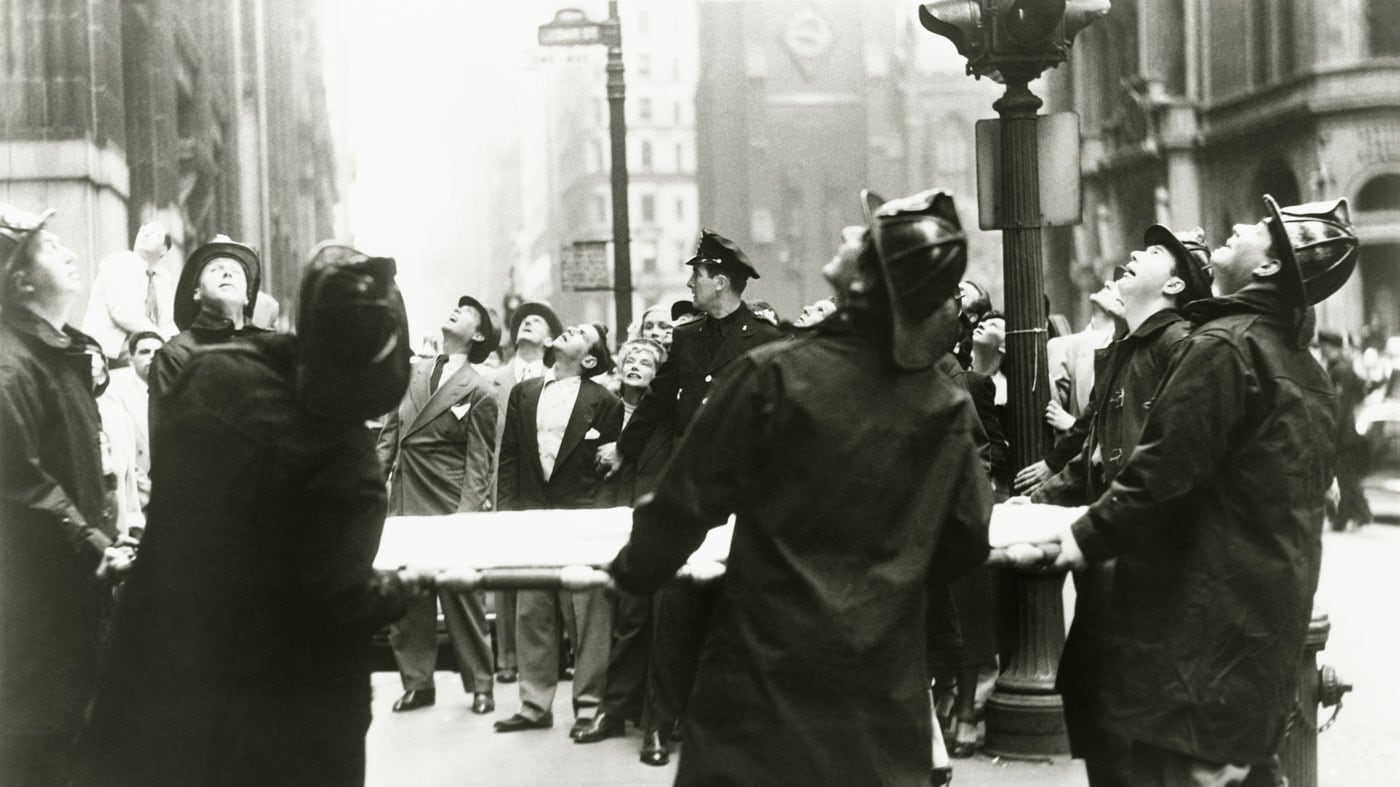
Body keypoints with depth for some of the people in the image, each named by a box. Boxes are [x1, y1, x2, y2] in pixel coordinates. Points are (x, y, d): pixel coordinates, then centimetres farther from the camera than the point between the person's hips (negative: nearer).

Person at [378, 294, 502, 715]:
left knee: (461, 598, 0)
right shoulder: (411, 375, 12)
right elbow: (389, 433, 16)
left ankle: (480, 683, 11)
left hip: (449, 509, -5)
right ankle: (417, 681, 16)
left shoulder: (478, 392, -4)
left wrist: (467, 514, -14)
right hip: (404, 503, 5)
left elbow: (479, 461, -6)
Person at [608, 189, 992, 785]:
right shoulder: (949, 409, -3)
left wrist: (631, 571, 9)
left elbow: (690, 496, -8)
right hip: (885, 675, 3)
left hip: (768, 654, -3)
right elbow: (966, 541, 8)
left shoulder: (773, 375, -14)